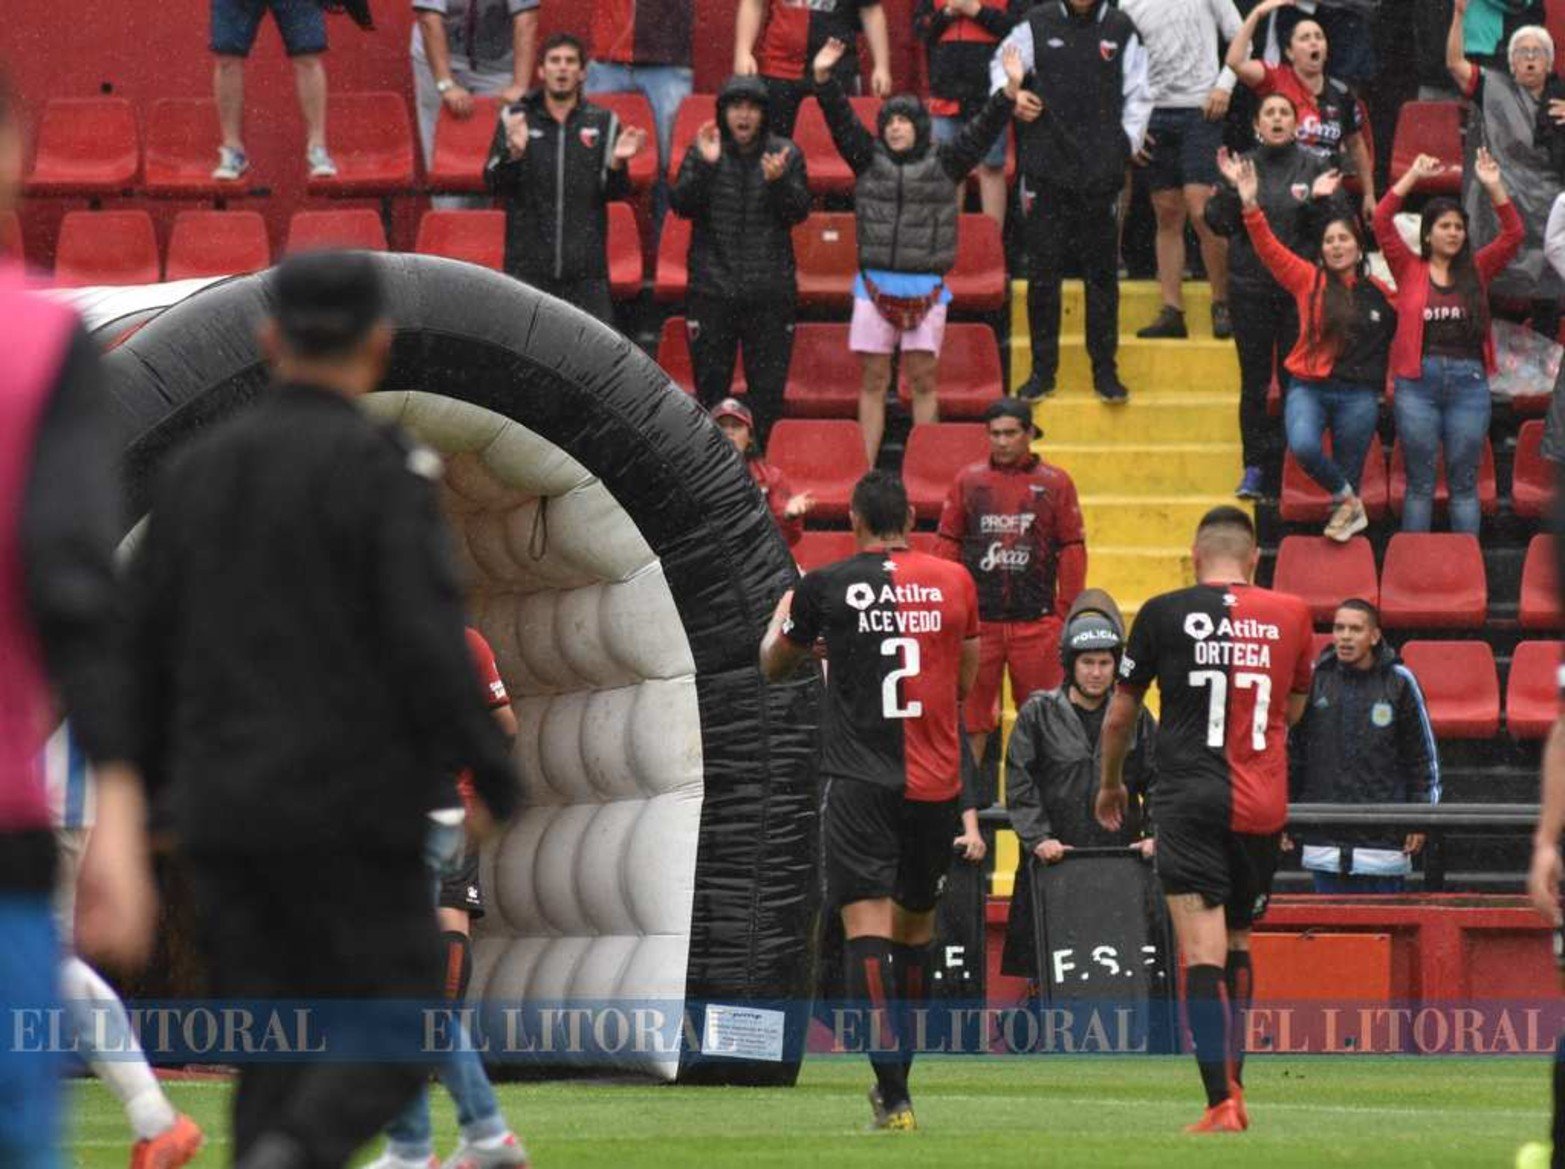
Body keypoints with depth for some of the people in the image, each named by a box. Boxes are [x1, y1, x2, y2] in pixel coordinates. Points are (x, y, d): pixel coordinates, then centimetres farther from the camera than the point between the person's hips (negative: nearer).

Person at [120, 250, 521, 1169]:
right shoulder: (386, 470, -8)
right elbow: (429, 639, -16)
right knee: (391, 1045, 0)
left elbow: (143, 639, 11)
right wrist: (493, 774, -8)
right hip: (348, 812, -5)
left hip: (224, 815, 5)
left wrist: (143, 782, 19)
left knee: (275, 1057, 9)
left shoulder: (200, 470, 9)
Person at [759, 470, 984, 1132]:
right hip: (935, 781, 3)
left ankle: (894, 1097, -20)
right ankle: (897, 1073, 30)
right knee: (917, 925, 19)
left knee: (868, 928, -8)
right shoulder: (953, 581, 4)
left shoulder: (825, 587, -3)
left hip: (860, 781, -3)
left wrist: (782, 615, 35)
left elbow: (773, 667, 14)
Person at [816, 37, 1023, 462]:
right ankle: (865, 469, 7)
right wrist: (822, 79, -15)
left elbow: (983, 130, -3)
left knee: (923, 380, 3)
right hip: (876, 284, 1)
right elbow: (840, 121, -2)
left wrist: (1011, 89, -14)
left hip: (926, 288, -1)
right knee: (873, 380, 4)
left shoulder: (944, 164, 4)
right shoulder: (869, 159, 7)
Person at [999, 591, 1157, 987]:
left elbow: (1157, 782, 10)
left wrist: (1155, 835, -4)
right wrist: (1038, 838, -11)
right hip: (1053, 862, -1)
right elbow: (1020, 784, 0)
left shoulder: (1135, 718, 10)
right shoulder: (1038, 713, 4)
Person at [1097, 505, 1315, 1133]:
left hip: (1191, 799, -3)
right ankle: (1231, 1083, 24)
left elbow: (1119, 715, 9)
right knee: (1237, 943, 20)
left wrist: (1110, 783, 25)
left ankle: (1221, 1102, -18)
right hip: (1264, 807, 3)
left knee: (1203, 951, -8)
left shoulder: (1164, 613, -1)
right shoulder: (1290, 615, 6)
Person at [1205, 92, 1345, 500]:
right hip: (1250, 288, 1)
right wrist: (1231, 190, -14)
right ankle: (1255, 468, 5)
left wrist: (1317, 202, -18)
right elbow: (1218, 222, 3)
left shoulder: (1315, 167, 4)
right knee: (1254, 381, 0)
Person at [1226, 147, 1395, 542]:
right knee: (1303, 446, -28)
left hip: (1359, 396, 1)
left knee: (1349, 474, 4)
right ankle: (1347, 502, -7)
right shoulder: (1308, 280, 3)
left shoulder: (1380, 294, 6)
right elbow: (1269, 249, -6)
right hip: (1309, 387, -1)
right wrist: (1250, 204, -18)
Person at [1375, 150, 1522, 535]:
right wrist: (1413, 177, -8)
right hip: (1418, 381, -1)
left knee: (1464, 483, 6)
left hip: (1468, 382, 1)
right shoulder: (1410, 270, 5)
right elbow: (1382, 222, -4)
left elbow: (1513, 233, 2)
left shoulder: (1476, 271, 9)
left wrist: (1494, 187, -9)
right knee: (1419, 483, 5)